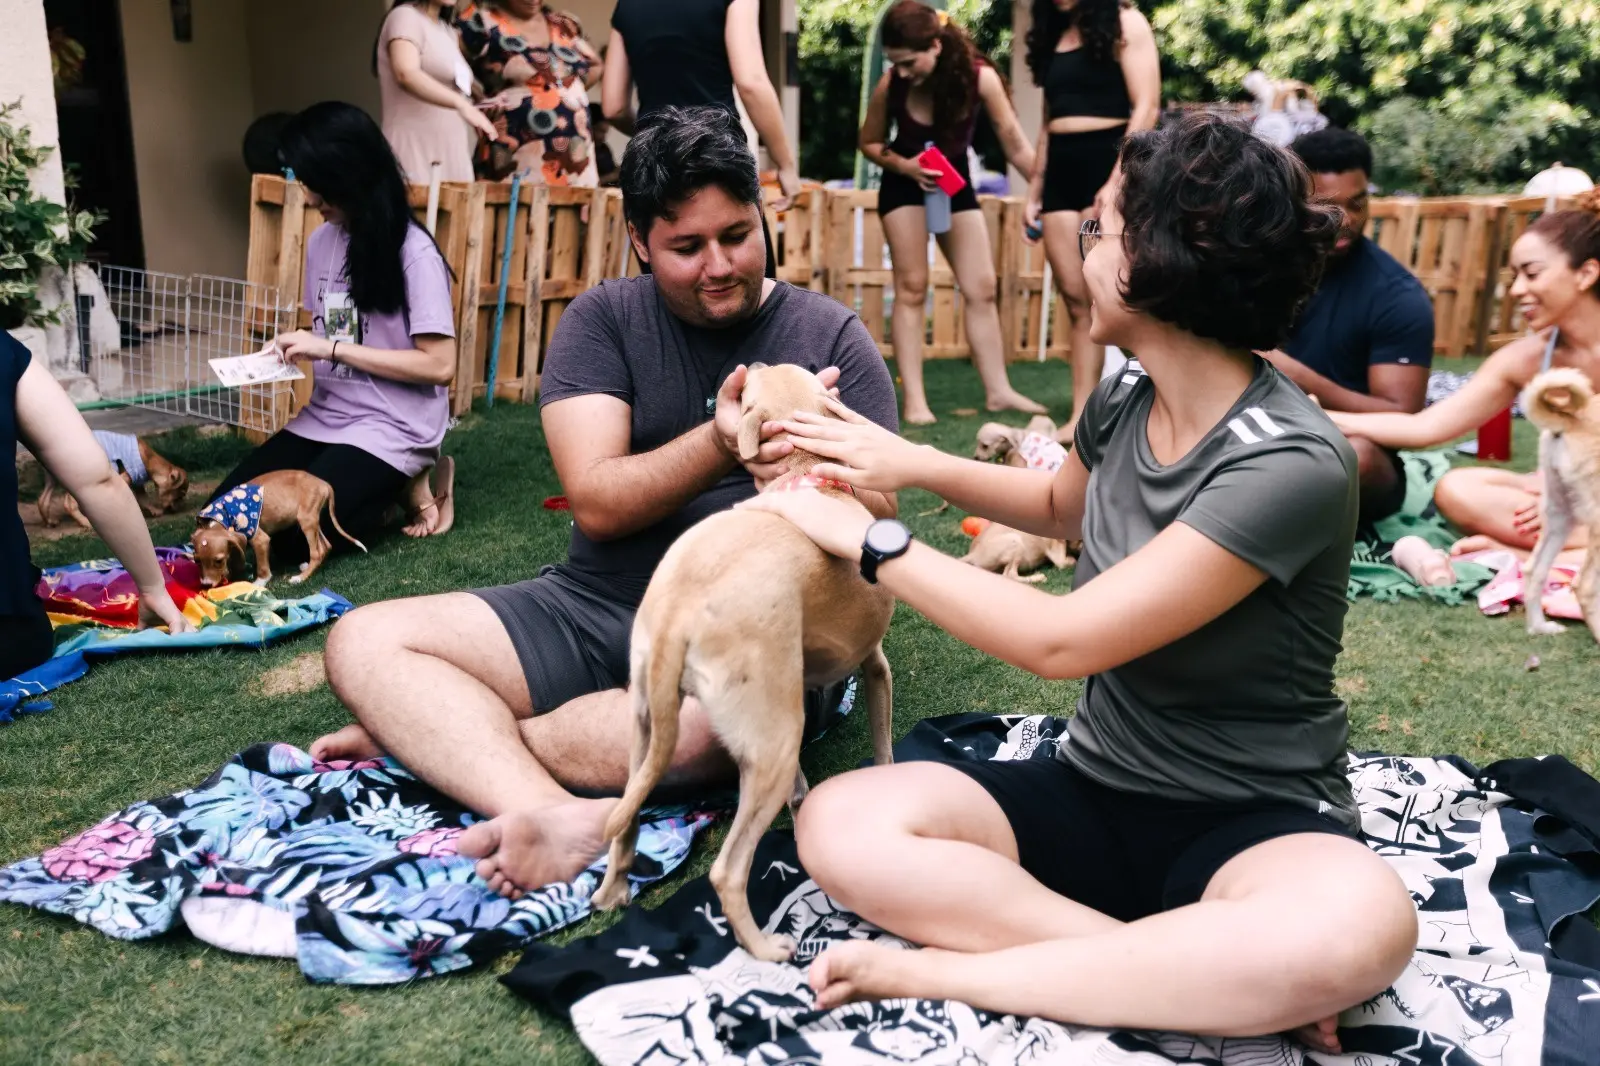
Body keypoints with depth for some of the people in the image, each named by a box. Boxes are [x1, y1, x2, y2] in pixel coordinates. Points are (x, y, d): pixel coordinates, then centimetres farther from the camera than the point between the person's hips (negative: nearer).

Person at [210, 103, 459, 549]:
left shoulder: (413, 252, -15)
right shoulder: (321, 241, 7)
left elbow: (440, 365, -20)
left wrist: (332, 348, -19)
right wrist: (297, 350, -3)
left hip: (391, 427, -7)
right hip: (325, 416, 8)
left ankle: (406, 485, 3)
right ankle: (386, 484, 9)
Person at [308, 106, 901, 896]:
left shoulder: (832, 338, 2)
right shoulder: (603, 320, 4)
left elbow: (875, 521, -5)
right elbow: (596, 503, -8)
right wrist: (720, 444, -26)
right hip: (596, 608, 3)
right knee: (364, 643, -15)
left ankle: (438, 734, -16)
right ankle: (560, 814, -38)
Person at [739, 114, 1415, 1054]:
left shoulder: (1291, 466, -22)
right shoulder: (1126, 400, -1)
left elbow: (1060, 640, -24)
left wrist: (869, 539, -14)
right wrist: (917, 464, 9)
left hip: (1255, 824, -5)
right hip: (1098, 793, 6)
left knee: (1357, 926, -40)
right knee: (842, 826, -19)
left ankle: (947, 971, -25)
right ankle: (1223, 985, -18)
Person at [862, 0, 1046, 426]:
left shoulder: (979, 76, -23)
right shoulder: (890, 85, -21)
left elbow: (1014, 142, -17)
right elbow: (869, 142, -6)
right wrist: (904, 165, -24)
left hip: (956, 182, 2)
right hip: (905, 183, -2)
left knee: (982, 287, 2)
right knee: (912, 287, -6)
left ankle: (998, 390, 9)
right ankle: (914, 398, -5)